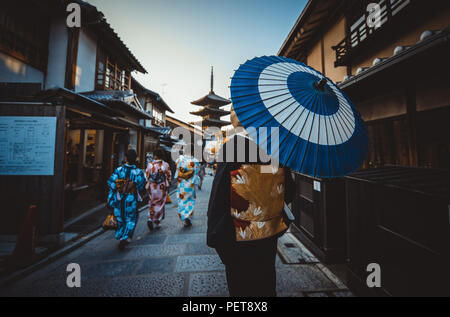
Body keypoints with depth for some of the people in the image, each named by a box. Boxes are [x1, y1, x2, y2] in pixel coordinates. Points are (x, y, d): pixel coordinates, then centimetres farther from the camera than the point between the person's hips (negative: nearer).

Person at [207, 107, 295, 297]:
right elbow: (288, 192, 2)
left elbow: (219, 195, -19)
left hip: (240, 234, -4)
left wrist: (214, 234, -9)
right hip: (271, 232, 5)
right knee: (266, 282, 27)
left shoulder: (231, 147, -20)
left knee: (241, 286, 20)